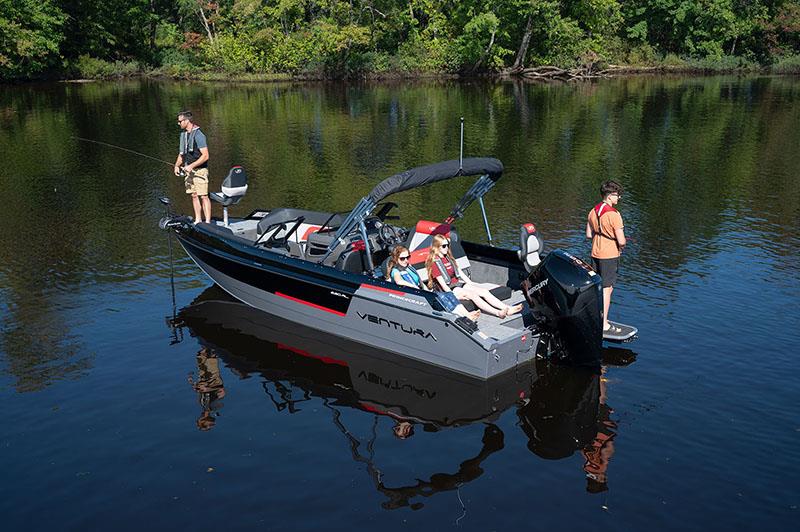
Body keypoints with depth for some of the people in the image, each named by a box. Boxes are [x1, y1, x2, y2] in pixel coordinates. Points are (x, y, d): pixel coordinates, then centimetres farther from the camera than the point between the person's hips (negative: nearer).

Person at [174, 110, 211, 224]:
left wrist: (191, 166, -22)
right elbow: (181, 154, 21)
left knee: (203, 196, -9)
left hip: (199, 170, -8)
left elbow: (205, 156, -18)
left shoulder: (198, 135, -14)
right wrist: (177, 166, 6)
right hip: (188, 171, 8)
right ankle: (198, 220, 17)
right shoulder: (183, 134, 13)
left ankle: (208, 222, -8)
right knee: (194, 196, 10)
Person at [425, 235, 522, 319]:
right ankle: (498, 313, -43)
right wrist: (452, 295, -21)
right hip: (449, 289, -8)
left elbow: (458, 271, 20)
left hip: (458, 283, 8)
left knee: (484, 291, -11)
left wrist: (471, 283, 13)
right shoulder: (435, 262, -9)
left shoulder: (448, 257, 19)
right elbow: (441, 282, -15)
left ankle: (507, 308, -23)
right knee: (472, 294, -30)